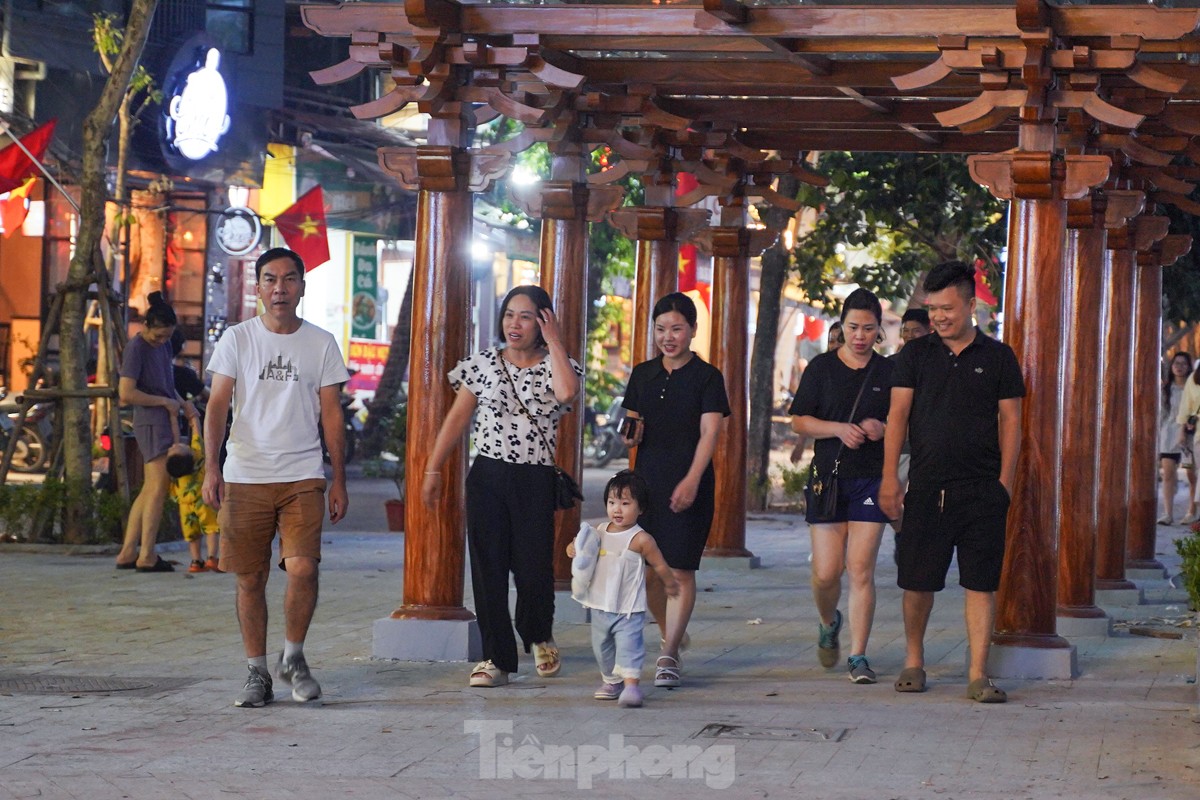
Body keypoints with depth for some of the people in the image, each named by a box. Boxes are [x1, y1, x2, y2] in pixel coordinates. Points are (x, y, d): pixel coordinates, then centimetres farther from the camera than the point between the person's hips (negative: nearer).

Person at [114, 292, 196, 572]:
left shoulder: (163, 345, 14)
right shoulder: (136, 348, -12)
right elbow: (126, 393, -20)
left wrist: (184, 404, 8)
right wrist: (165, 401, -12)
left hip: (167, 421, 9)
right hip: (151, 423, -9)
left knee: (150, 489, 9)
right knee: (158, 488, -9)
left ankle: (127, 553, 12)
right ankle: (146, 556, -7)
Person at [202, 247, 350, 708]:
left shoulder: (321, 344, 8)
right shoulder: (237, 339, 5)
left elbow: (331, 415, 10)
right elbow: (217, 406, 0)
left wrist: (339, 480, 6)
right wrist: (211, 466, -12)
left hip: (302, 478, 0)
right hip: (245, 477, 0)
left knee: (303, 569, -15)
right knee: (250, 579, 4)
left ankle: (293, 657, 8)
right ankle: (257, 673, 16)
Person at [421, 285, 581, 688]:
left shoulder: (554, 365, 3)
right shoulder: (483, 364, 7)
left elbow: (567, 392, -22)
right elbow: (457, 418, 10)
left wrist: (553, 340, -13)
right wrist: (433, 470, 7)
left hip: (535, 482, -2)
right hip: (488, 477, 2)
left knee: (533, 568, -5)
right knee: (488, 568, -1)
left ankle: (539, 637, 25)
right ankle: (497, 658, 7)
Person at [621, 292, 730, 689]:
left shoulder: (707, 377, -1)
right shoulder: (643, 374, 12)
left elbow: (709, 433, -10)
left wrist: (692, 480, -23)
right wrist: (632, 433, -7)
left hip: (689, 485, -4)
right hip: (647, 480, 4)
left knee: (680, 569, -7)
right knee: (647, 569, 5)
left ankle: (669, 656, -4)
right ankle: (671, 634, 29)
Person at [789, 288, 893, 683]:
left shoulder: (889, 371, 6)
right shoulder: (822, 368, 5)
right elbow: (799, 421, 4)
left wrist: (883, 428, -10)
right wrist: (839, 429, -12)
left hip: (872, 480, 0)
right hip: (828, 477, 0)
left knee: (861, 570, -6)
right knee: (826, 573, -1)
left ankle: (858, 655, 1)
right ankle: (829, 623, 32)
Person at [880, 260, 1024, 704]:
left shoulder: (998, 357, 7)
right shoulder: (915, 355, 8)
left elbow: (1009, 421, 7)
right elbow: (897, 415, 4)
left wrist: (1004, 482, -1)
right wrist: (890, 477, -4)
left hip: (982, 490, -1)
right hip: (927, 485, 1)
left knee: (981, 583, -3)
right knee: (917, 580, 4)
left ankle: (978, 674, -1)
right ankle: (913, 660, 24)